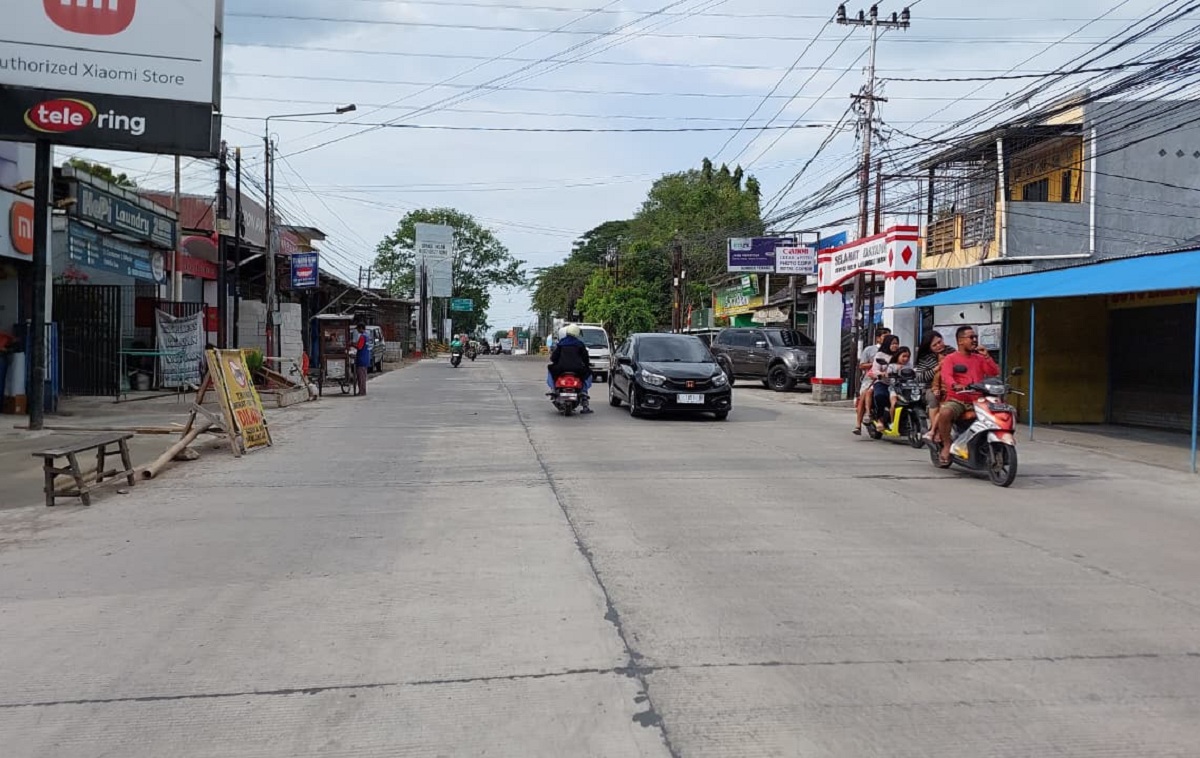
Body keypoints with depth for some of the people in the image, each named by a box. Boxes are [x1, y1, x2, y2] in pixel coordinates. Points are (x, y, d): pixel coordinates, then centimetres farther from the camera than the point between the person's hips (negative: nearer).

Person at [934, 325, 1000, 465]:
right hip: (957, 400, -4)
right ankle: (947, 445, -16)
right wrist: (955, 386, -35)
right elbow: (946, 376, -13)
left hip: (978, 401, 4)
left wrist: (986, 356, -3)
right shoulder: (951, 358, 5)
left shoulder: (979, 358, 19)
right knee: (944, 413, -36)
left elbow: (995, 373, 8)